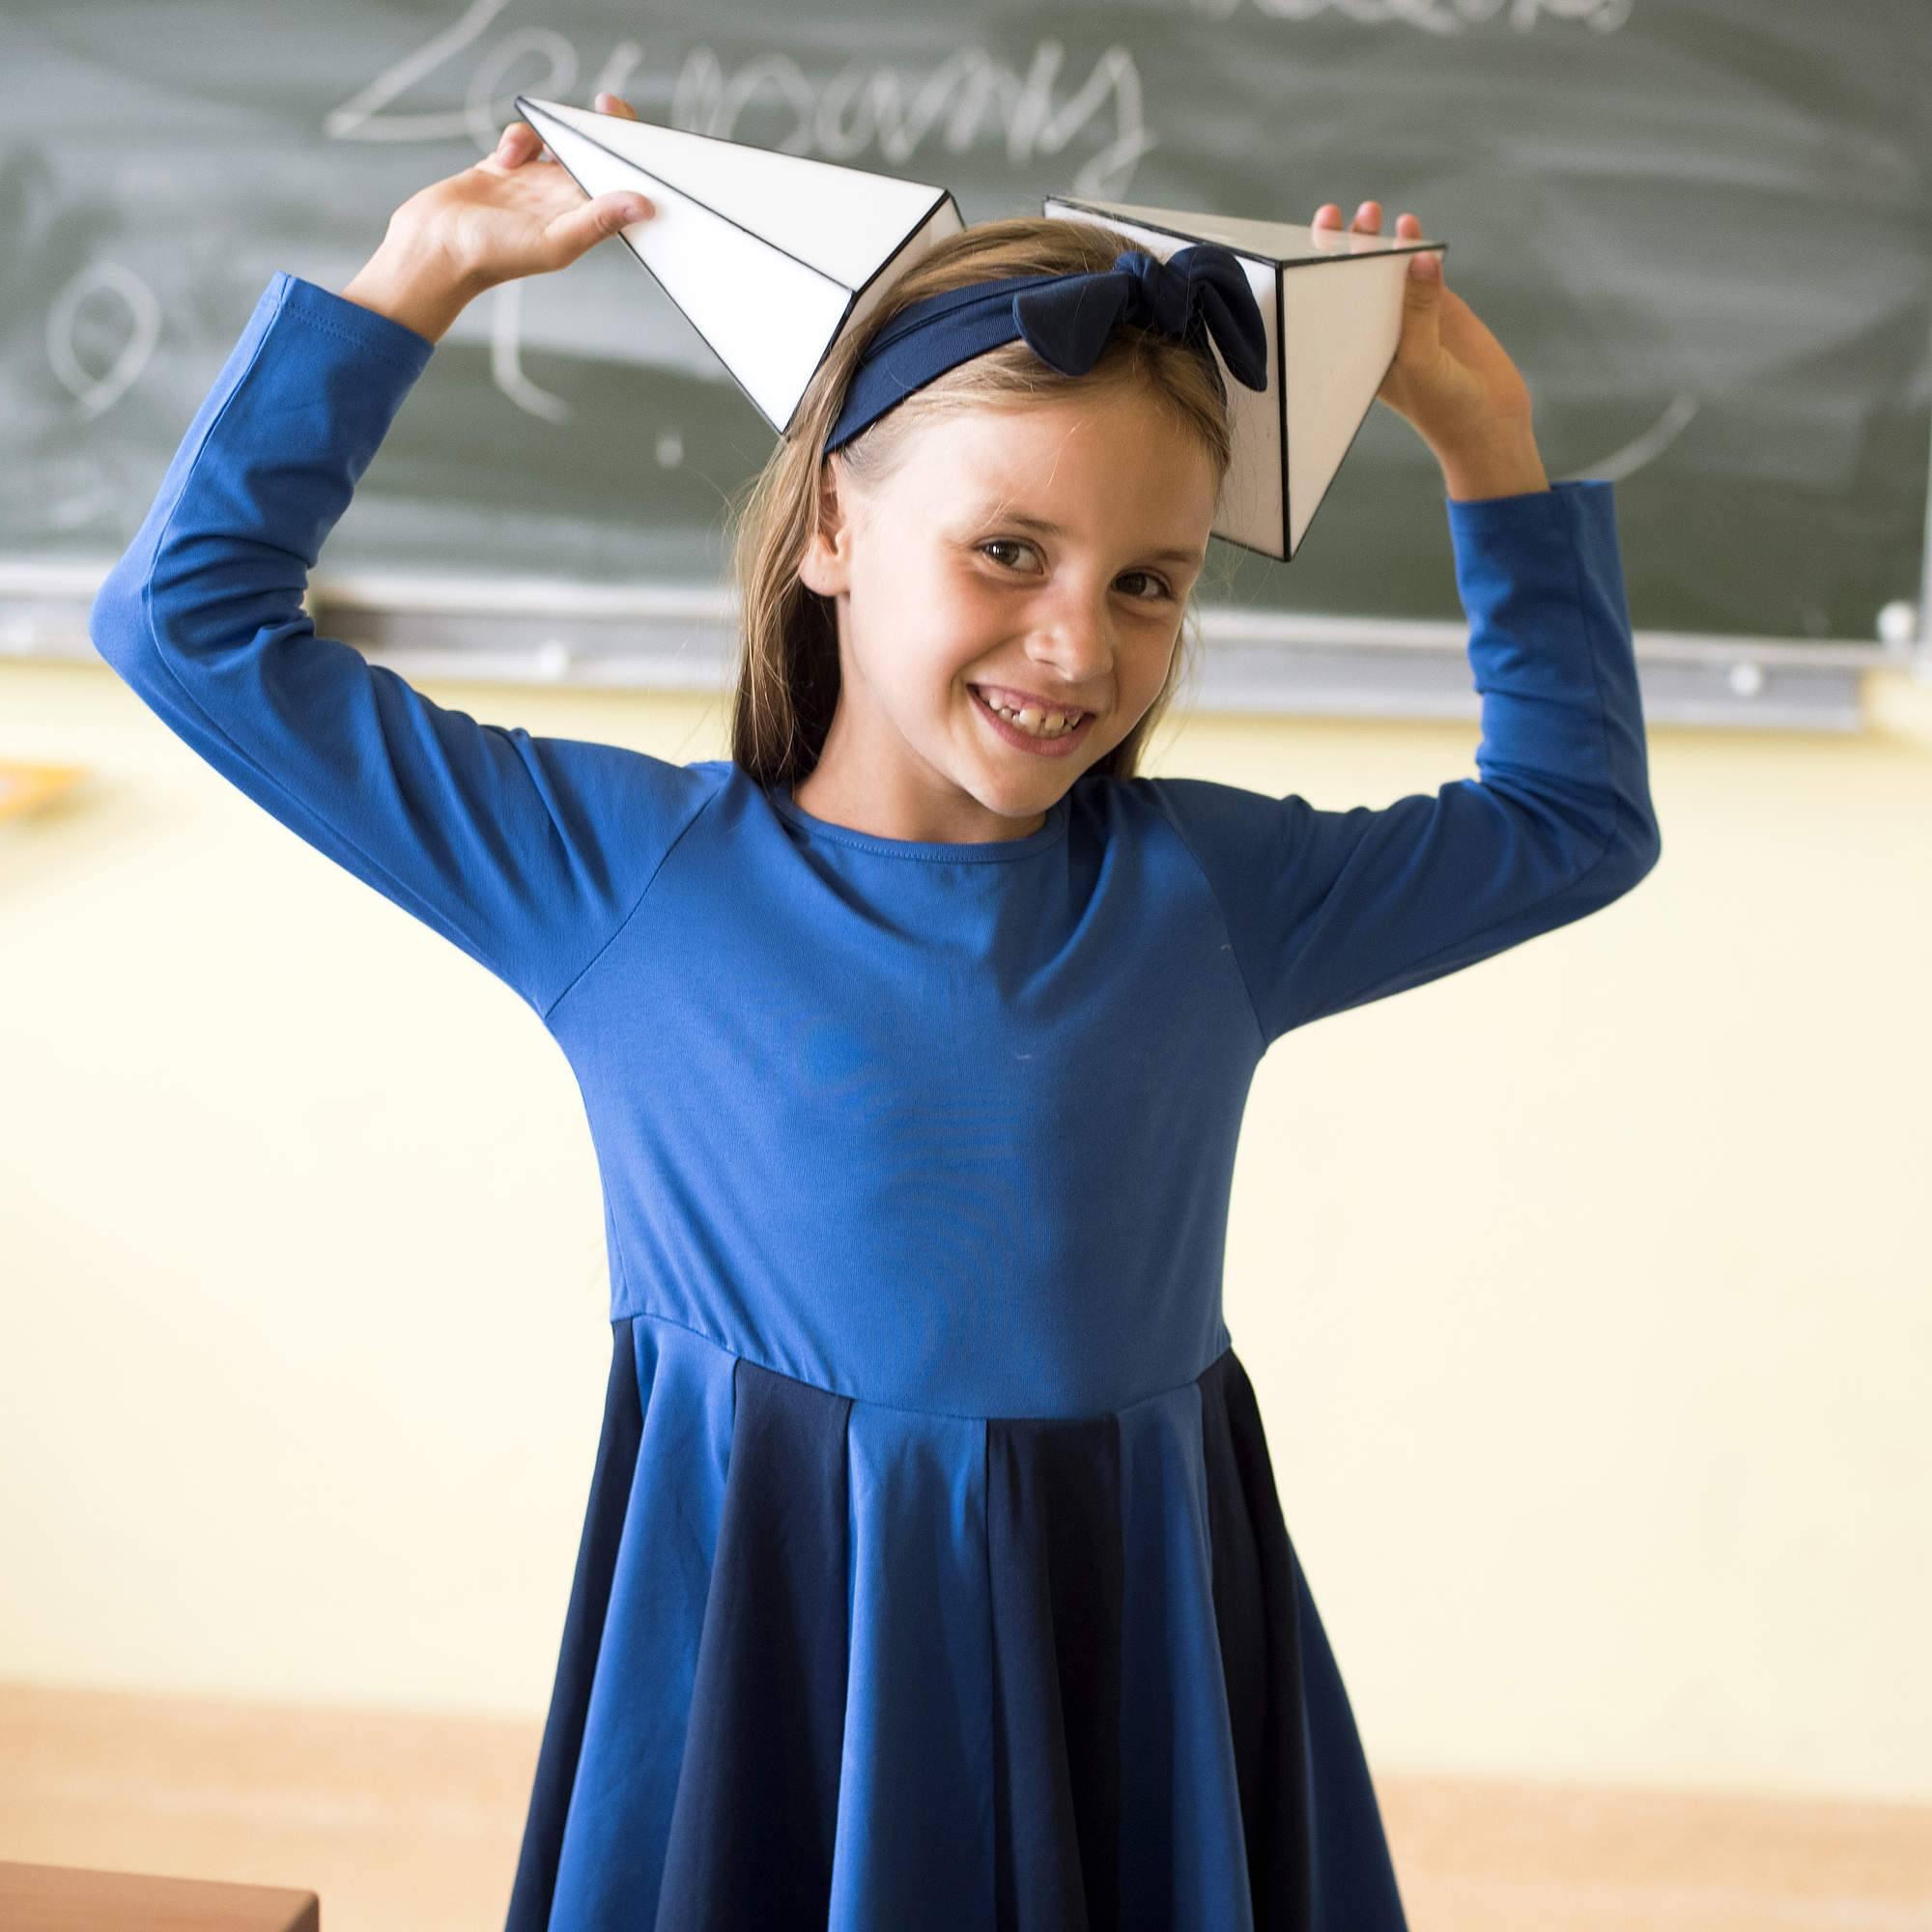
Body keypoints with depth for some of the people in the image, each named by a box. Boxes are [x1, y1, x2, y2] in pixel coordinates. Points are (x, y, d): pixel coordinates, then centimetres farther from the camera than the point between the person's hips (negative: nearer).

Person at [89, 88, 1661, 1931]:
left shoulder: (1209, 890, 3)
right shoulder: (624, 871, -3)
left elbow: (1573, 814, 18)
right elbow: (190, 616, 0)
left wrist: (1488, 443, 12)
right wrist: (424, 271, 1)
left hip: (1136, 1664, 2)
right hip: (760, 1657, -2)